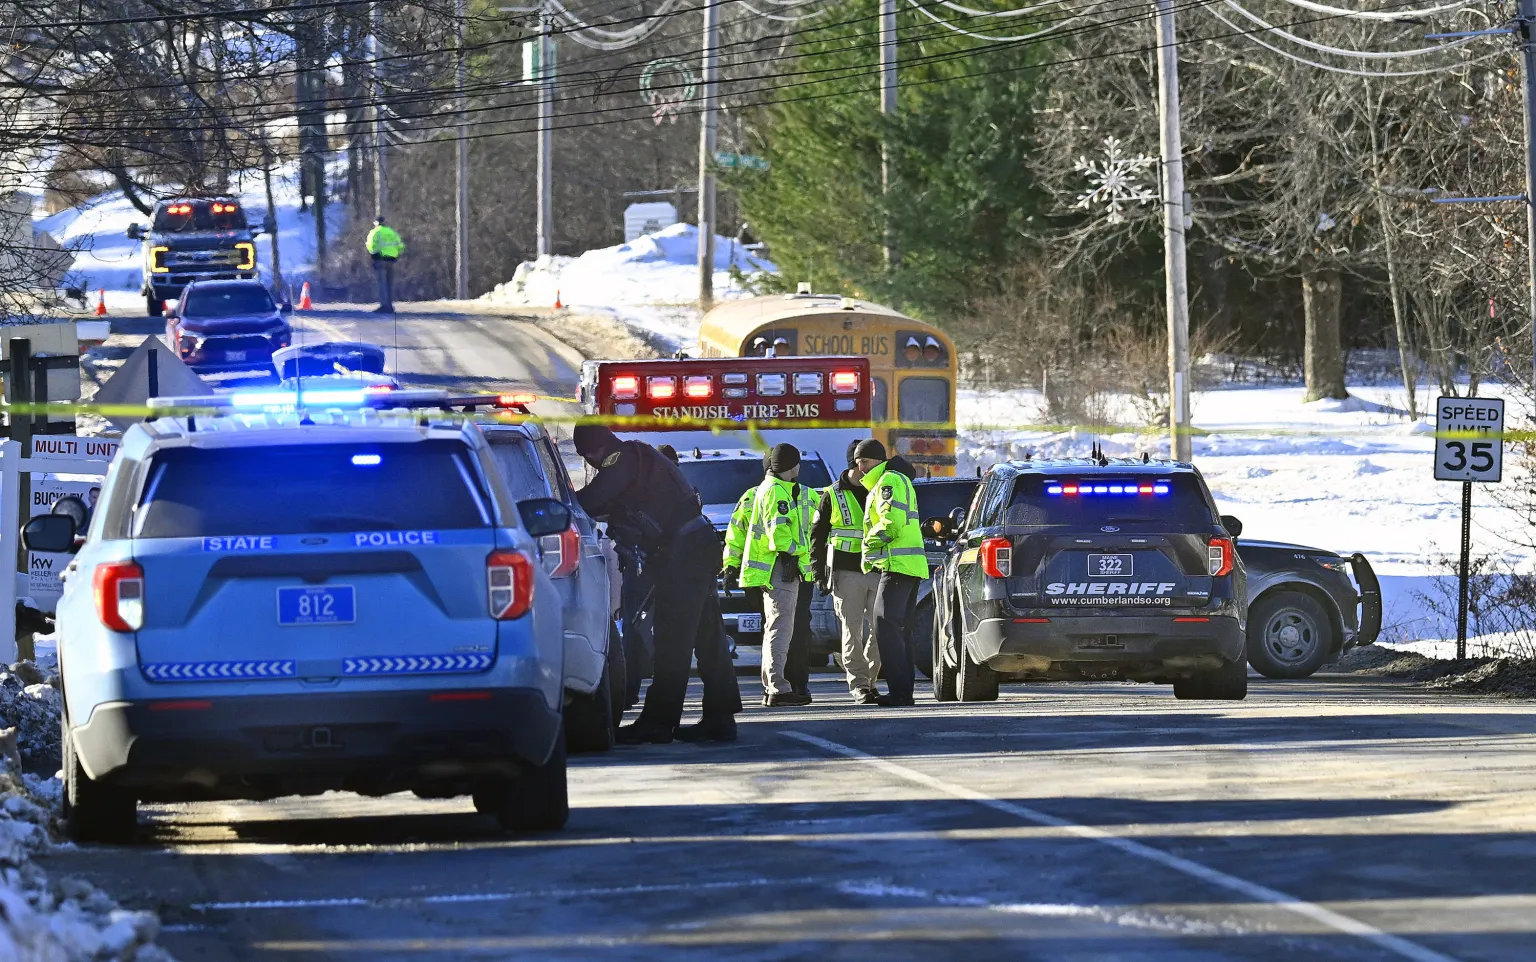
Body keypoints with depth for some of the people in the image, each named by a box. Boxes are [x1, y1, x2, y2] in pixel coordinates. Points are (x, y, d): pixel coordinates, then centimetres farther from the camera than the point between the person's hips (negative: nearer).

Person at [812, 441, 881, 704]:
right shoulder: (833, 495, 5)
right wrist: (818, 569, -1)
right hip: (847, 574, -3)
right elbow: (818, 534, 7)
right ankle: (858, 685, -3)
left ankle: (868, 680, 11)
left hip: (878, 572, 3)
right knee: (853, 631, -3)